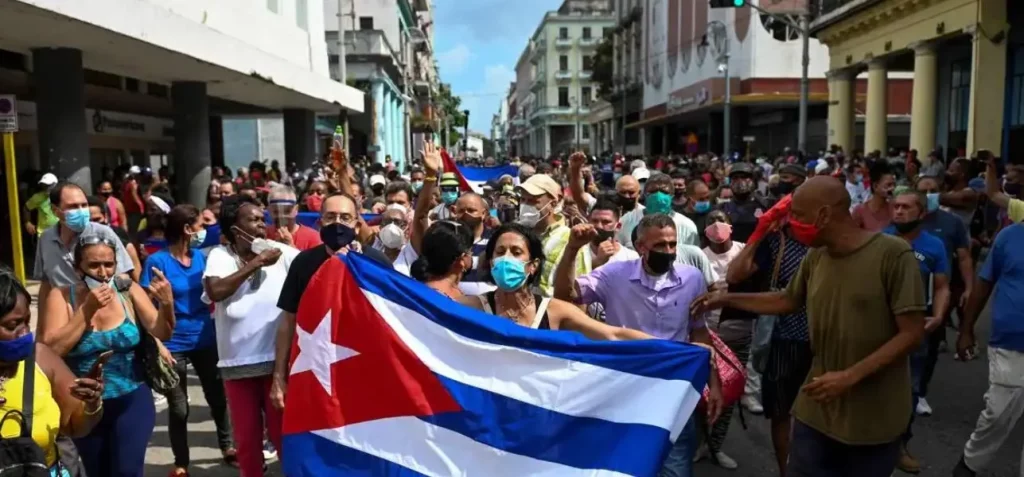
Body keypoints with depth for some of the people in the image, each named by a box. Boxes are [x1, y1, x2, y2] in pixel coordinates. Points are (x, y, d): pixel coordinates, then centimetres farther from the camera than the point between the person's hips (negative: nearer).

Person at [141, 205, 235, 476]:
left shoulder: (200, 257, 3)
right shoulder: (157, 261, -12)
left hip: (206, 340, 5)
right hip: (174, 345, -4)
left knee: (218, 397, 16)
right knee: (178, 408, 9)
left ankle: (227, 447, 35)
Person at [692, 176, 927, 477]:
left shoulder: (893, 254, -17)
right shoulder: (816, 257, 1)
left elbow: (912, 333, -17)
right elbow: (786, 300, 18)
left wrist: (850, 377, -24)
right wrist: (726, 299, 13)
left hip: (874, 417, -4)